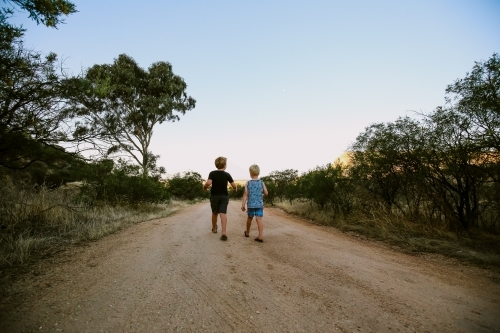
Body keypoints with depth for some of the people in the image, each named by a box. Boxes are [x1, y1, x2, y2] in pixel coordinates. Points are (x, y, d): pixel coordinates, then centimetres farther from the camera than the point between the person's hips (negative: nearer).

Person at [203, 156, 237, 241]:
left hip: (214, 196, 1)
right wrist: (235, 189, 16)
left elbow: (209, 183, -22)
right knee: (223, 213, -7)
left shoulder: (212, 173, -7)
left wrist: (204, 186, -1)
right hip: (224, 196, 0)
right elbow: (234, 185, -5)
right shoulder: (227, 174, -4)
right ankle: (224, 233, -20)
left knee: (214, 213, 19)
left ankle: (214, 228, 38)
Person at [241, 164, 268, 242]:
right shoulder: (261, 182, -3)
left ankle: (247, 233, 38)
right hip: (259, 204, -1)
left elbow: (245, 195, -7)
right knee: (259, 219, -4)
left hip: (250, 204, 1)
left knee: (249, 218, 19)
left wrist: (243, 205, -3)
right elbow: (266, 193, -1)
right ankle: (260, 236, -12)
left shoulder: (248, 183, -4)